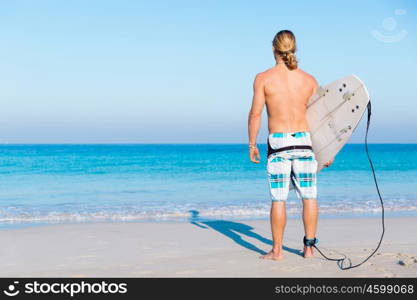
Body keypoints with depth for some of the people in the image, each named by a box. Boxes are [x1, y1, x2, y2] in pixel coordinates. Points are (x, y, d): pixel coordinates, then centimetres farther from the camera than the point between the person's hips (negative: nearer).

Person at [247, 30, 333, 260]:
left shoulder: (263, 78, -2)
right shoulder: (309, 80, 5)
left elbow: (255, 114, -3)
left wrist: (251, 144, 7)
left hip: (278, 141, -2)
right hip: (304, 139, 2)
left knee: (278, 199, 2)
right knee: (309, 196, 10)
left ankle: (277, 250, 7)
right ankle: (308, 247, 14)